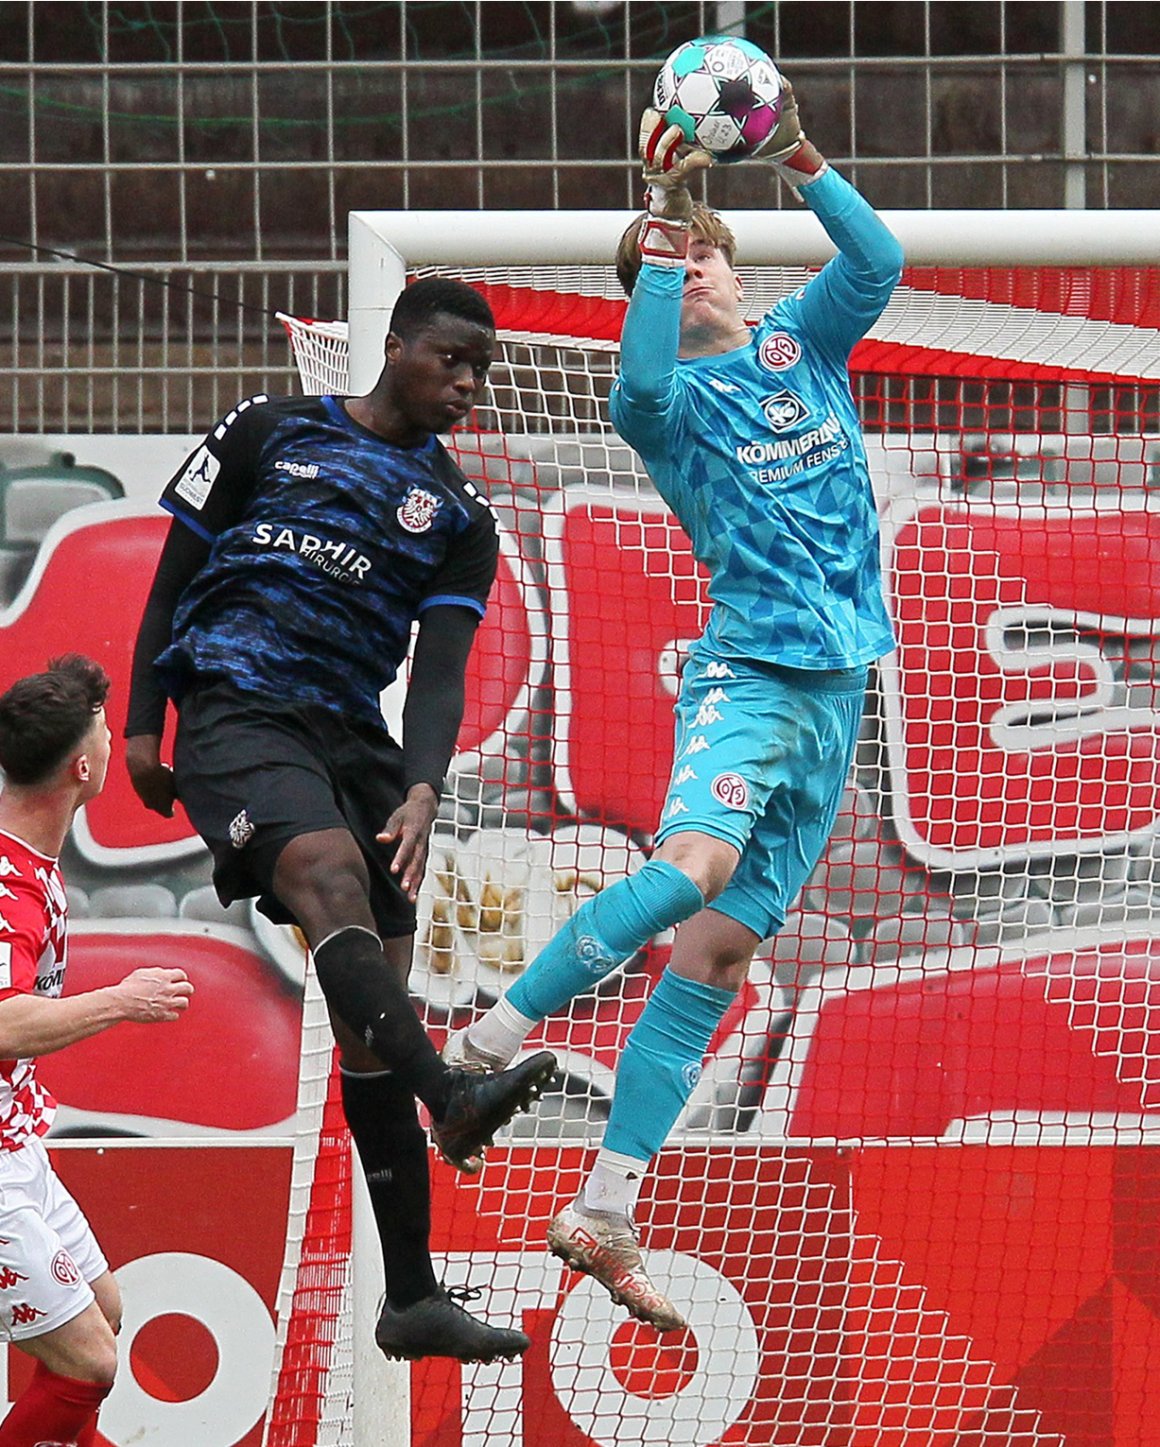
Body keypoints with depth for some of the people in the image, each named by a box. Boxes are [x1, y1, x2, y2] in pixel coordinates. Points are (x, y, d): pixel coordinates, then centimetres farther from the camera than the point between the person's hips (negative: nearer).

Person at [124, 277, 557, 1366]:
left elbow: (441, 668, 2)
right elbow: (174, 571, 12)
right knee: (333, 875, -33)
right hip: (233, 708, -4)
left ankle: (410, 1298, 1)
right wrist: (142, 722, 5)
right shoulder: (270, 431, 9)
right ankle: (450, 1100, -56)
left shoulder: (458, 517, 15)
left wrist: (422, 790, -16)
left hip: (353, 734, 4)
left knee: (376, 1007, 0)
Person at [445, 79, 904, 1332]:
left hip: (838, 687, 4)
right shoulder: (671, 395, 2)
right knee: (698, 862, -34)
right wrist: (657, 213, -26)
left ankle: (603, 1219, 0)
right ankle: (492, 1037, -25)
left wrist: (801, 163, -18)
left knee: (717, 951, 1)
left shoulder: (801, 343, 14)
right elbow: (641, 379, -23)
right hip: (747, 666, -4)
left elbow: (878, 261, -4)